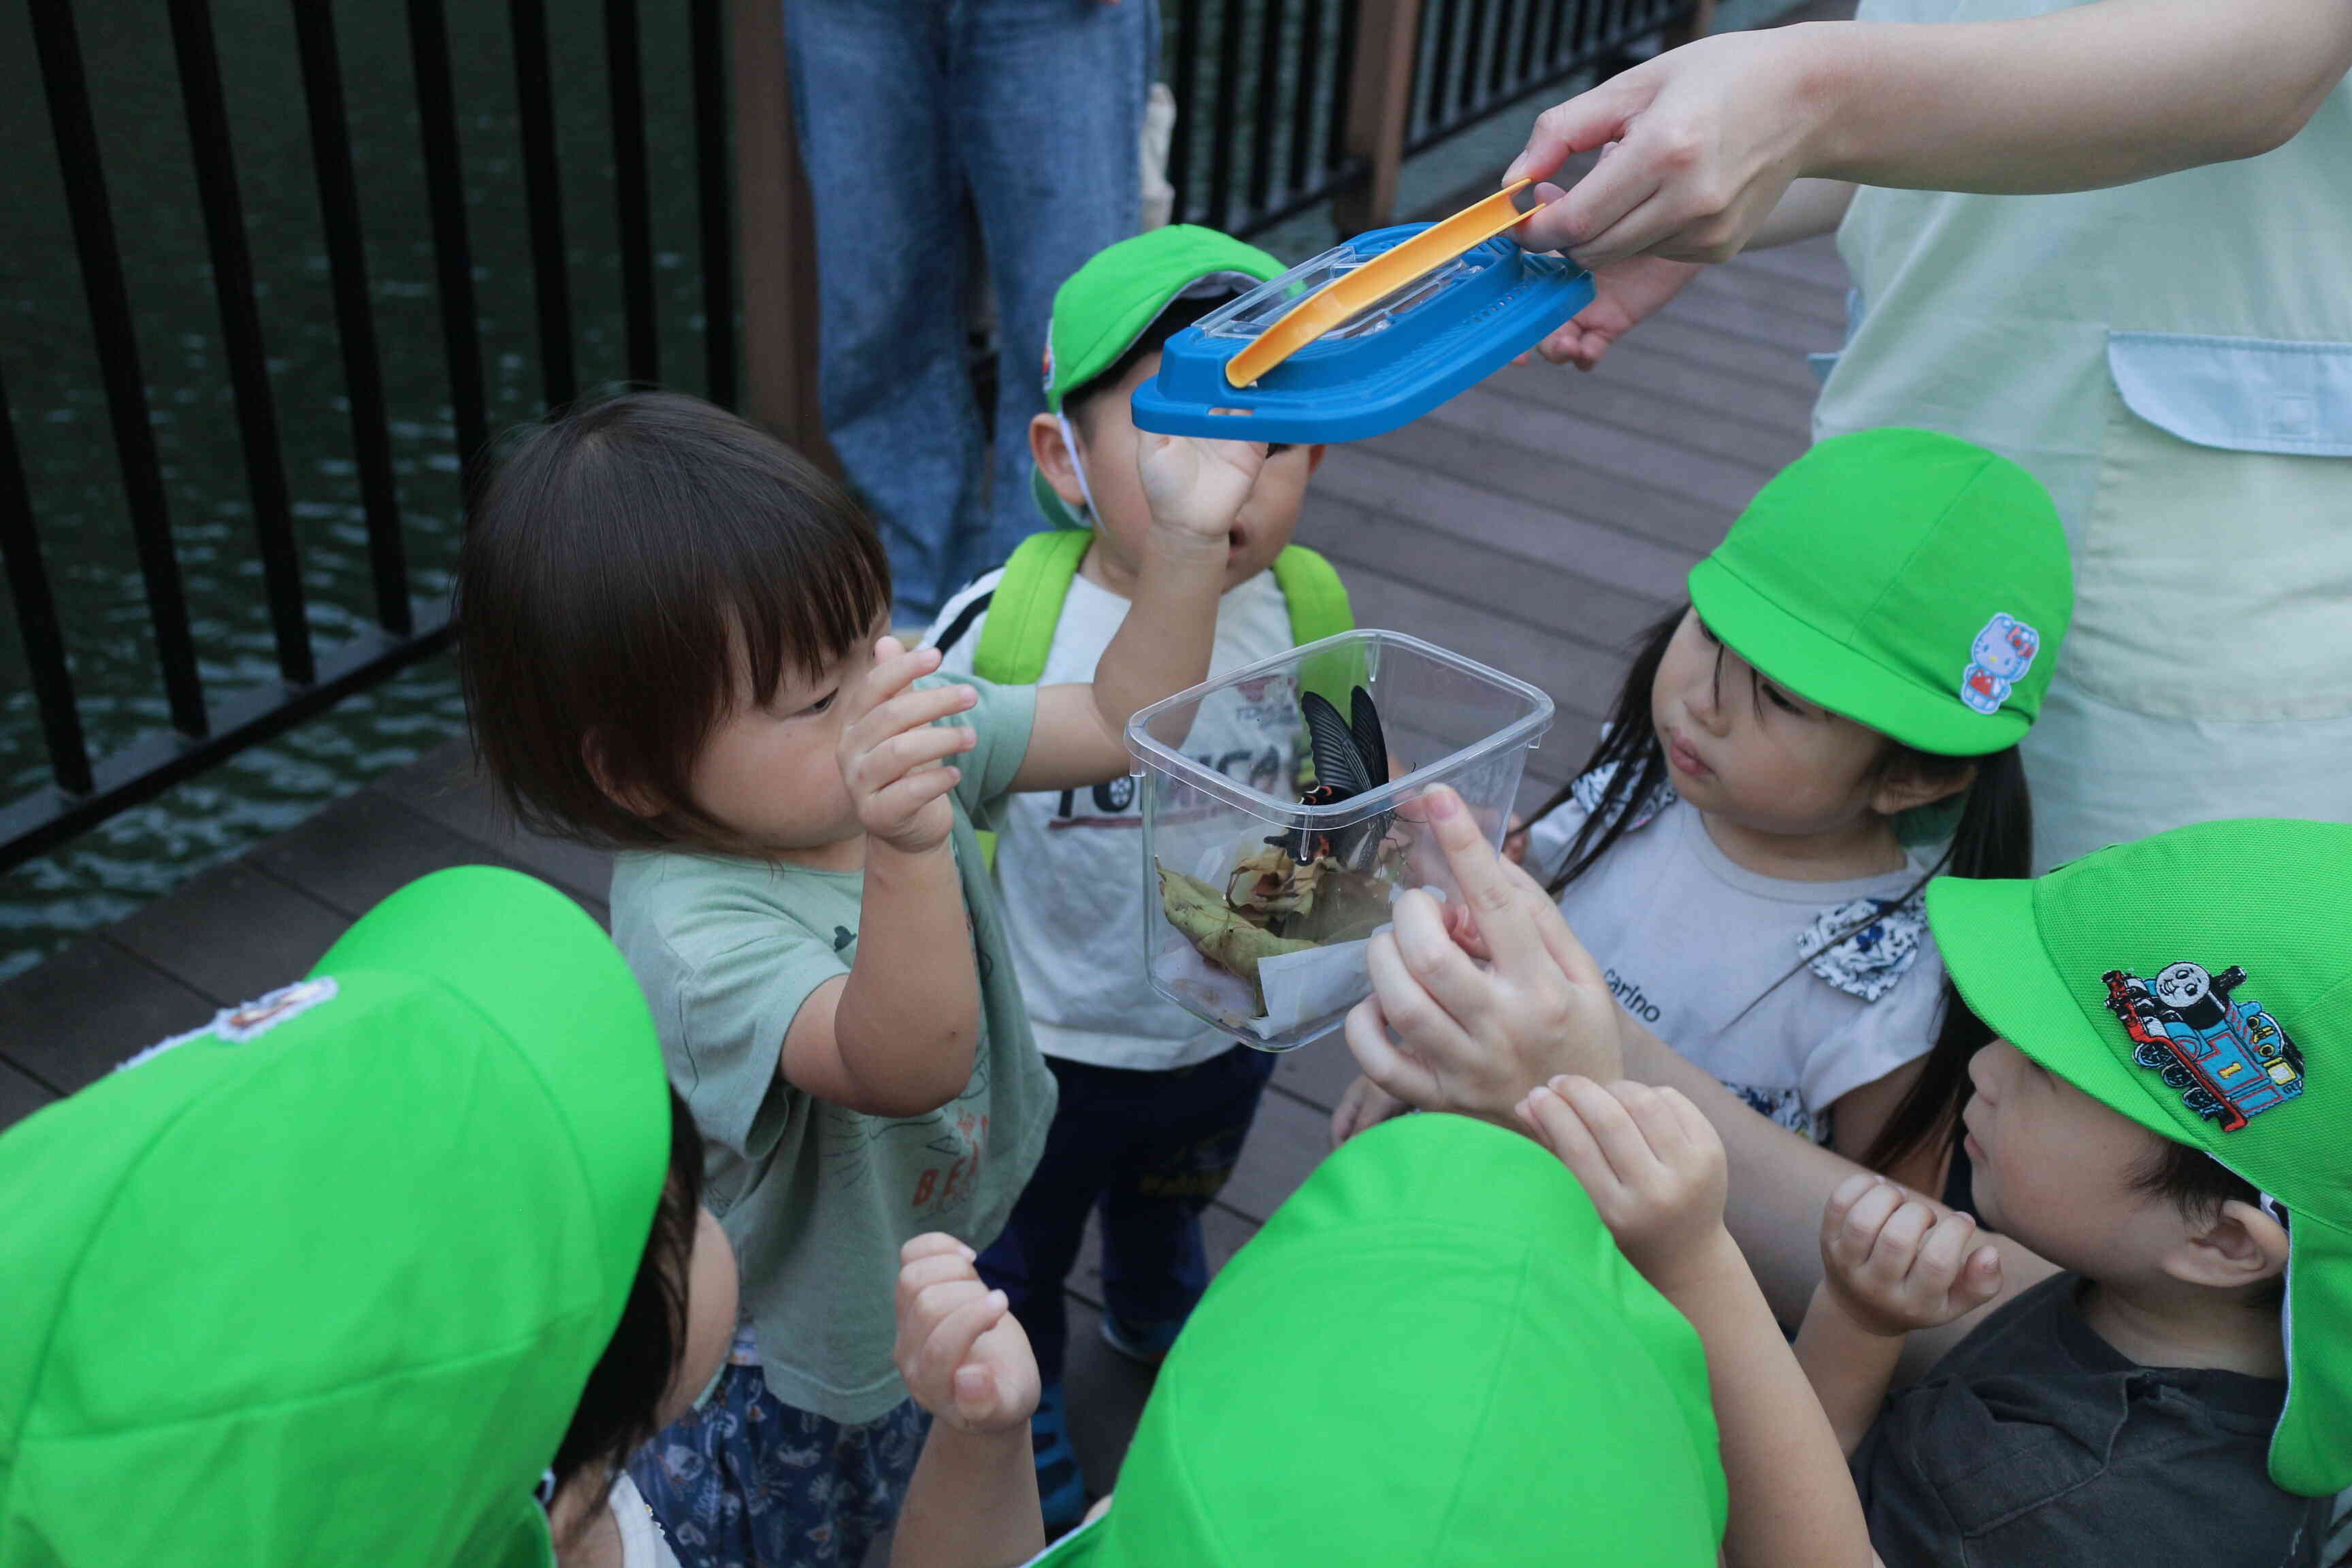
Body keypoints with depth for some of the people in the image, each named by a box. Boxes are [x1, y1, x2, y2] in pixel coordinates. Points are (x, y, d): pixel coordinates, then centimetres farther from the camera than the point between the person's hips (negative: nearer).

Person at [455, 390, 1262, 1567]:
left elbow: (1119, 725, -7)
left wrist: (1187, 542, -21)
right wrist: (907, 851, -70)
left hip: (948, 1252, 6)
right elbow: (906, 1065, -52)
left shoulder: (900, 734, -16)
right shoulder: (689, 930, -38)